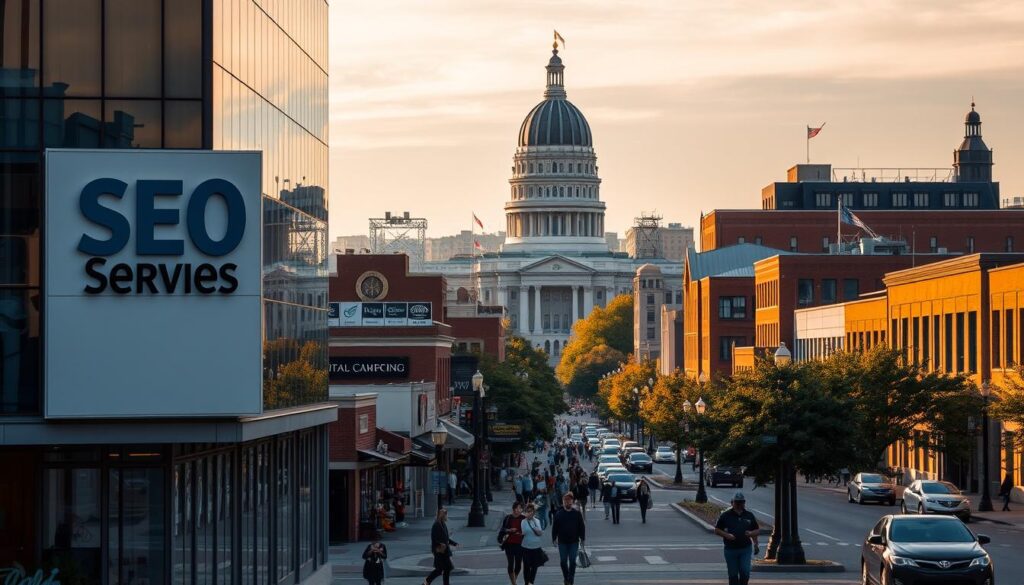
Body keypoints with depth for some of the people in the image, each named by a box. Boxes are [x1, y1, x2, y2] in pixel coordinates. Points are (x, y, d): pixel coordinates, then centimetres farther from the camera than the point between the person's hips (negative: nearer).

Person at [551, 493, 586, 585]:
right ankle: (566, 577, 25)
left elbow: (582, 527, 3)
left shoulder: (577, 513, -2)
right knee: (563, 561, 6)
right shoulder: (559, 514, -2)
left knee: (572, 561, -1)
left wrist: (582, 538, 2)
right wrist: (554, 539, -1)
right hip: (562, 542, 1)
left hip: (574, 541, -1)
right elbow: (554, 528, 2)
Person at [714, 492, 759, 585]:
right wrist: (726, 535, -14)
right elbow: (717, 530, 3)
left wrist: (751, 533, -8)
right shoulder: (726, 515, 1)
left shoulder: (749, 515, 8)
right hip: (730, 549, -1)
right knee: (733, 575, 4)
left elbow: (758, 530, 14)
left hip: (746, 549, 1)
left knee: (745, 572, -11)